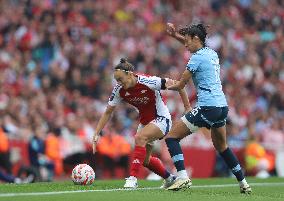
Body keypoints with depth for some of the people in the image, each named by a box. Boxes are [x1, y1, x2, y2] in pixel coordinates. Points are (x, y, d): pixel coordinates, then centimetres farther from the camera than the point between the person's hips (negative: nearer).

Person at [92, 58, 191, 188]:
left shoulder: (148, 82, -28)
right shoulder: (119, 90, -12)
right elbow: (108, 112, -2)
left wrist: (187, 108, -15)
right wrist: (96, 134, -7)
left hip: (161, 119, -7)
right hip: (145, 121, 7)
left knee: (140, 138, -31)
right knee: (144, 160, 8)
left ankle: (133, 179, -29)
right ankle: (170, 178, 33)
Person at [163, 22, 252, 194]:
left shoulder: (197, 57, -9)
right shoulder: (212, 53, 14)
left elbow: (181, 85, -4)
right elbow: (195, 45, 37)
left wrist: (167, 86, 16)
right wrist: (176, 35, 28)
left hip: (207, 107, -9)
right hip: (222, 107, 9)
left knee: (172, 136, -4)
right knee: (222, 147, 26)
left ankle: (182, 177, -18)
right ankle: (244, 184, 25)